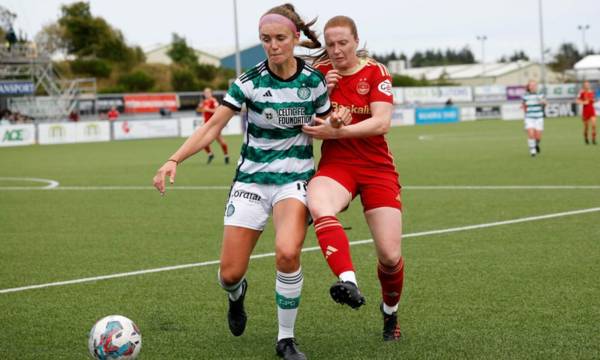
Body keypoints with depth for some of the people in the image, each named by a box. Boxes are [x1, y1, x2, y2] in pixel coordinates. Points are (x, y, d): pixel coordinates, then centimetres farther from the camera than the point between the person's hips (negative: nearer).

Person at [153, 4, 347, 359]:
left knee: (288, 252, -30)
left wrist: (337, 121, -13)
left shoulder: (314, 79, -4)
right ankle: (237, 293, 38)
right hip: (252, 178, 1)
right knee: (230, 274, -4)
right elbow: (213, 126, -12)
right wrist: (174, 160, -24)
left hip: (295, 178, 0)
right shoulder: (250, 81, -9)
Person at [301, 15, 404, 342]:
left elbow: (382, 122, -17)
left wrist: (337, 131, -27)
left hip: (376, 167, -1)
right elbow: (308, 119, 9)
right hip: (335, 164, 1)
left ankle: (390, 313, 26)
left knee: (390, 255, -5)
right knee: (318, 205, -38)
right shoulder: (320, 72, 4)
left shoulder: (375, 72, -4)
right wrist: (322, 92, -8)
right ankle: (349, 283, -51)